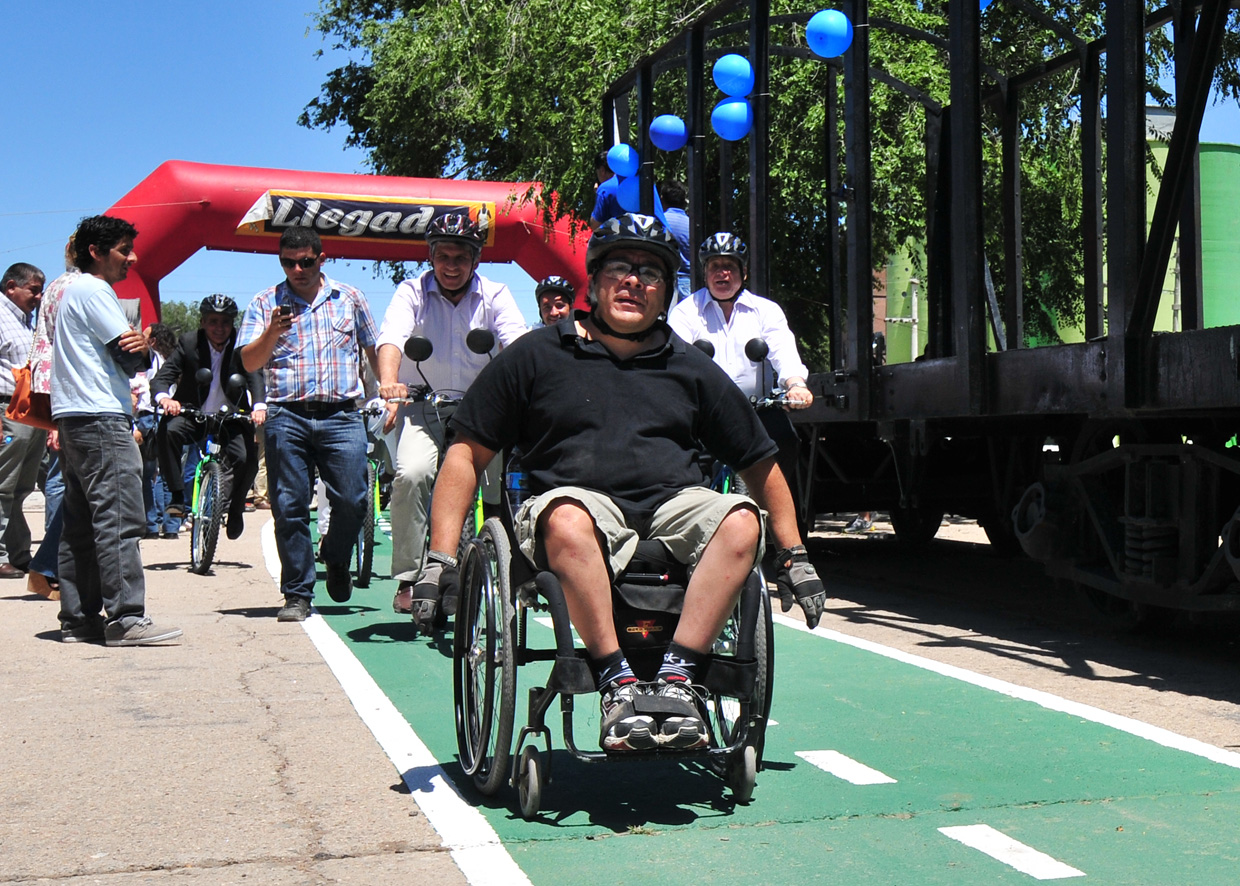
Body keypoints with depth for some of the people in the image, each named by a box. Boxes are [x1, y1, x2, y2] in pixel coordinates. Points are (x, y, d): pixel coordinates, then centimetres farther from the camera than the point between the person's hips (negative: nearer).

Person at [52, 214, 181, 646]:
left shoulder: (72, 291, 24)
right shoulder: (94, 290, -7)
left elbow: (130, 358, 17)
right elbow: (131, 359, -13)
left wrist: (138, 349, -4)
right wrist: (141, 348, 7)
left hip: (73, 418, 11)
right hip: (102, 418, -11)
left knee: (80, 524, 9)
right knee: (119, 520, -12)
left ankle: (77, 619, 11)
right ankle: (125, 618, -14)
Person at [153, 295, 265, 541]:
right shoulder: (189, 343, -4)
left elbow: (255, 376, -20)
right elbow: (162, 378, -12)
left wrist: (259, 406, -42)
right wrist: (164, 398, -37)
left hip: (230, 419, 0)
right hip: (193, 416, 0)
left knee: (247, 458, -25)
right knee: (168, 429, -32)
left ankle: (235, 508, 5)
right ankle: (177, 497, -21)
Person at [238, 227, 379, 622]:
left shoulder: (350, 299, 14)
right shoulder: (264, 303, 10)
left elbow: (375, 351, 22)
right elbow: (249, 363, -1)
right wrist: (272, 333, -18)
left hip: (341, 415, 0)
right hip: (287, 417, 0)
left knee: (352, 500, -8)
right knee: (289, 507, -1)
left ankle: (336, 561, 23)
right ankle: (297, 594, 8)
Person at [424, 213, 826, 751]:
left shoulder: (692, 370, 19)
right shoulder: (537, 356, 12)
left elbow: (761, 464, 23)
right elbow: (467, 452, 9)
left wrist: (795, 560, 17)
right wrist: (441, 557, -2)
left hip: (674, 505, 3)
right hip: (580, 499, -2)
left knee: (741, 521, -30)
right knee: (566, 519, -38)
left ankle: (676, 678, -28)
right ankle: (617, 682, -30)